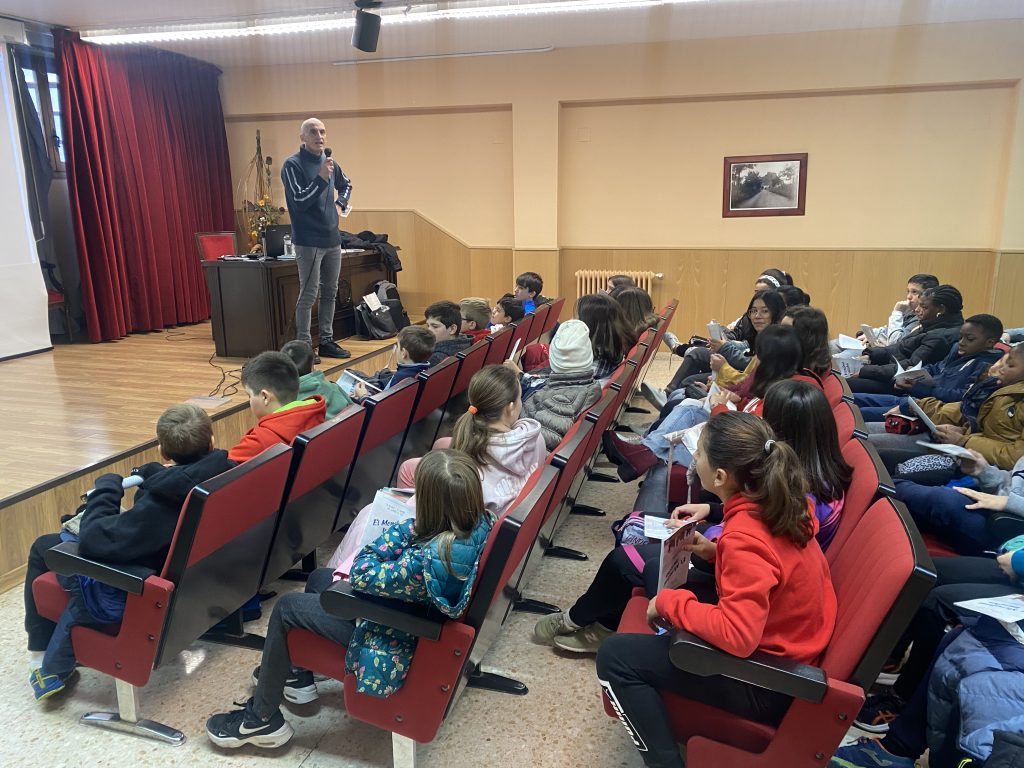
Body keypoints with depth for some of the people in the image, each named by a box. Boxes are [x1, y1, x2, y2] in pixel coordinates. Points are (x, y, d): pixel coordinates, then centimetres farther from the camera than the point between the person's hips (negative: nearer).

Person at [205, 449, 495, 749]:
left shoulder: (427, 561, -42)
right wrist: (418, 526, -9)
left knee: (287, 607, 5)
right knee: (318, 578, 21)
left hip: (394, 636, -8)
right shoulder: (481, 523, -18)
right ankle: (297, 674, 41)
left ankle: (261, 719, 25)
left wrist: (408, 526, -25)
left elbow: (360, 574, -26)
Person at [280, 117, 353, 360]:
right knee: (308, 295, -5)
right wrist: (321, 178, -23)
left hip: (333, 239, 7)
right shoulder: (292, 165, -9)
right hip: (308, 242, -7)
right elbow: (299, 202, -17)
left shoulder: (329, 162, 11)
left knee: (330, 293, 11)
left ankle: (326, 341, 21)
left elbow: (346, 185, 30)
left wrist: (340, 203, 12)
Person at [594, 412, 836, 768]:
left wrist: (668, 602, -22)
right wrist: (717, 550, 0)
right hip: (793, 643, 9)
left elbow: (737, 636, -35)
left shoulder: (745, 539, -32)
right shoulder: (782, 498, -7)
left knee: (614, 657, -7)